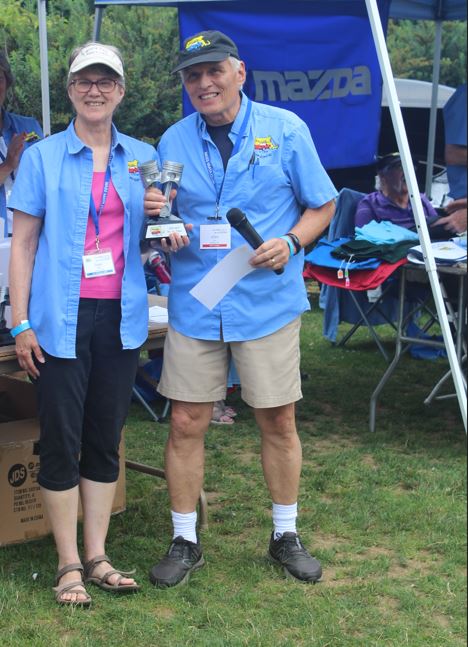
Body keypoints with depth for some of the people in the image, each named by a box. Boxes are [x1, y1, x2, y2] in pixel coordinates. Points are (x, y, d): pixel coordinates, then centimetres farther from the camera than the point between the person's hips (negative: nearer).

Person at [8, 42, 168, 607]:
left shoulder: (143, 157, 9)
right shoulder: (42, 157, 0)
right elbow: (22, 243, -1)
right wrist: (20, 322, -8)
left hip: (120, 316, 3)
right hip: (62, 318, -3)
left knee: (106, 439, 10)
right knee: (61, 442, 1)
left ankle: (97, 557, 20)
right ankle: (69, 566, 10)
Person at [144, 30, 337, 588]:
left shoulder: (285, 129, -2)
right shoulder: (173, 141, 5)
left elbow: (321, 205, 4)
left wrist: (290, 242, -15)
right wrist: (157, 218, -12)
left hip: (268, 303, -1)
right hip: (195, 305, 2)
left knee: (279, 422, 7)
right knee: (186, 424, 2)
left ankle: (285, 535, 25)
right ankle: (185, 542, 18)